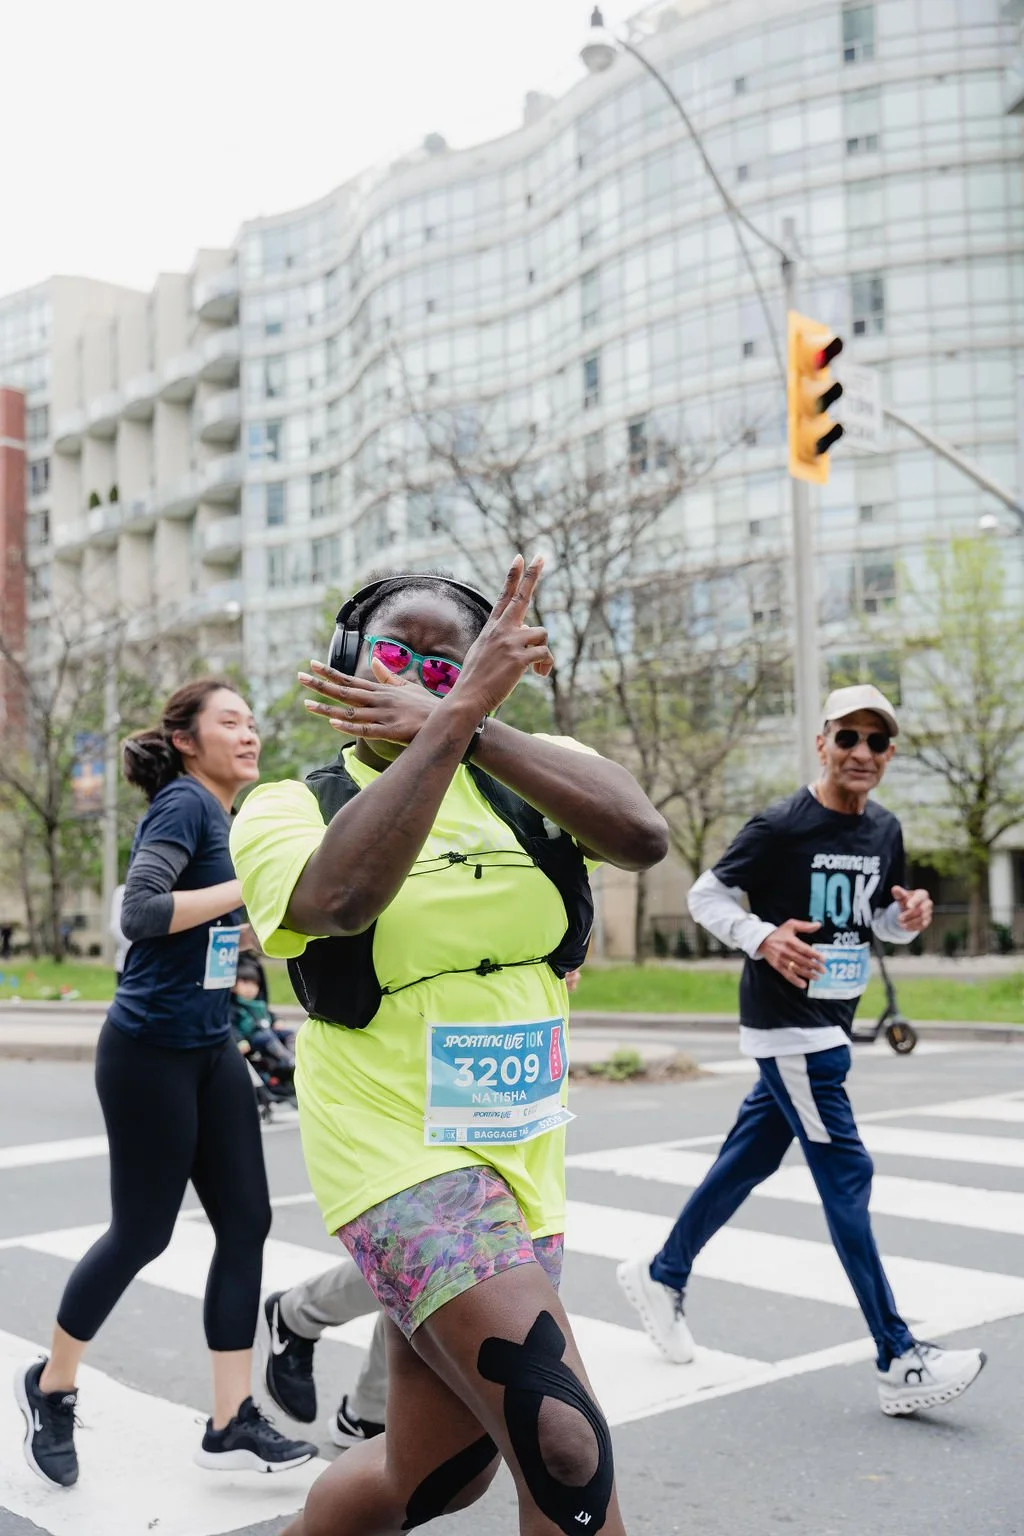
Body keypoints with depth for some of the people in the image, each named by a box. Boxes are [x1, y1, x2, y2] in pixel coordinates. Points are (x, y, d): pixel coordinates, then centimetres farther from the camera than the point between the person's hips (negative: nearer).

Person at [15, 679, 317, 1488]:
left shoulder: (222, 814, 11)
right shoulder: (183, 802, -14)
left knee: (246, 1224, 5)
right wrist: (249, 888, -23)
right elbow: (141, 911, -27)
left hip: (211, 1050, 8)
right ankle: (51, 1385, 29)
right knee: (142, 1232, 4)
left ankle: (231, 1423, 14)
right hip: (150, 1051, -8)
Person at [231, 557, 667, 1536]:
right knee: (567, 1452, -18)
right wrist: (461, 710, -29)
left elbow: (643, 836, -19)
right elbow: (343, 897, -28)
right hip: (399, 1156, -4)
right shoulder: (287, 809, -4)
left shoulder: (521, 772, 3)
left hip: (520, 1160, 5)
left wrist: (465, 723, -25)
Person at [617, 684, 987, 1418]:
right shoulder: (780, 826, -15)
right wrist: (764, 937, -25)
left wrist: (909, 916, -5)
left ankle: (662, 1274, 35)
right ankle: (900, 1363, -4)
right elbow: (706, 895, -8)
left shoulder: (885, 831, 6)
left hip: (830, 1025, 8)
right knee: (846, 1176, -9)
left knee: (750, 1159, 17)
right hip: (785, 1026, -8)